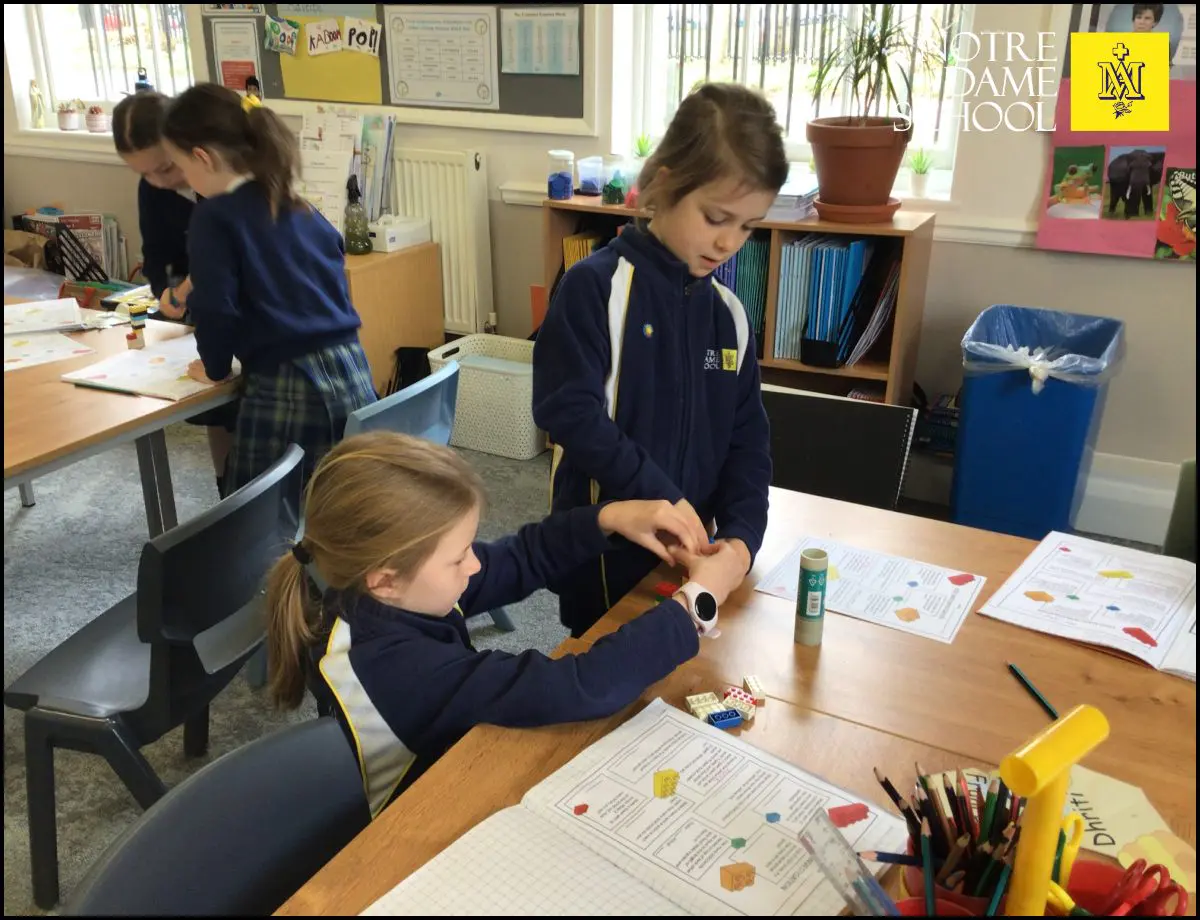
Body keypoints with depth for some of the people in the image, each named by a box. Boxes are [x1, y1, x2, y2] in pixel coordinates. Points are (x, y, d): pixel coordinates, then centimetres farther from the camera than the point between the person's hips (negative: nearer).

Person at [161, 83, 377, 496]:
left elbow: (217, 307, -11)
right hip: (352, 374, 7)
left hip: (286, 389, -7)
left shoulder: (213, 217, -5)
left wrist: (214, 366, 7)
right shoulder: (301, 208, 15)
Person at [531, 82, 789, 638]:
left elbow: (747, 440, 5)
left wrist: (740, 535, -10)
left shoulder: (728, 314, 4)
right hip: (605, 549, -5)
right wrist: (664, 497, -21)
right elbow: (567, 410, -21)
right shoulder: (596, 286, -14)